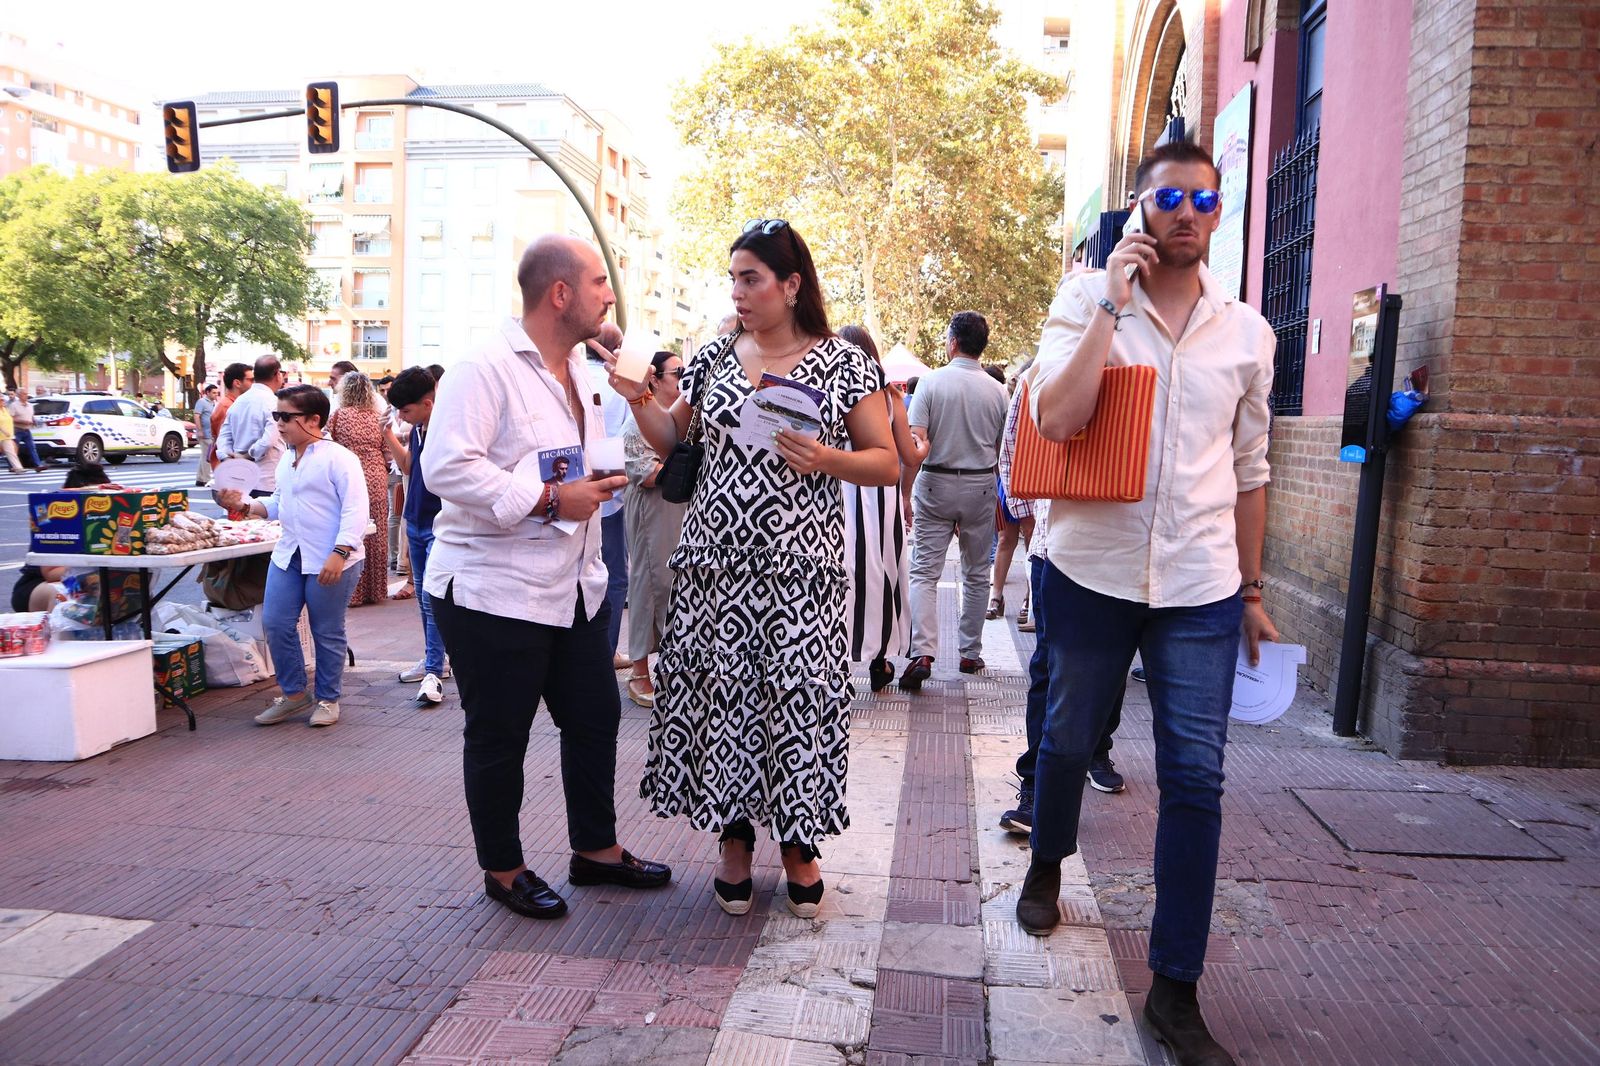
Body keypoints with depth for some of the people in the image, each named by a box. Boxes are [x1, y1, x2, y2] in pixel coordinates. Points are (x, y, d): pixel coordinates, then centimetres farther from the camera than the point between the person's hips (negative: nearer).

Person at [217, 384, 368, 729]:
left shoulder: (338, 458, -12)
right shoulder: (286, 459, 15)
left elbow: (355, 510, -18)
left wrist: (340, 553, -26)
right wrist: (244, 504, 7)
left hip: (329, 561, -8)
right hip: (288, 554, 8)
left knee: (327, 632, 4)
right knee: (275, 624, 4)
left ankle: (328, 699, 20)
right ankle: (294, 693, 20)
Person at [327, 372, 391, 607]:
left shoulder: (339, 415, -3)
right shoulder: (377, 417, 3)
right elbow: (388, 454, 5)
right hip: (376, 480, 3)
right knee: (375, 535, 9)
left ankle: (353, 591, 4)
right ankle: (375, 590, 17)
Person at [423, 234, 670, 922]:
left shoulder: (577, 370, 14)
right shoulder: (486, 368, -16)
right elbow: (446, 466, -26)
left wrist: (607, 474, 9)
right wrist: (549, 501, -24)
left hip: (572, 588, 9)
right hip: (492, 592, -8)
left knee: (595, 717, 15)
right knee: (499, 738, 7)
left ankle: (596, 849, 33)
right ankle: (503, 871, 26)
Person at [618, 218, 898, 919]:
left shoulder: (843, 362, -1)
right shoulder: (715, 357, 10)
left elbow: (887, 465, -2)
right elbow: (670, 440, 18)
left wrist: (825, 459, -19)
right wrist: (638, 399, 0)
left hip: (798, 569, -3)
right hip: (716, 563, 3)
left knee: (797, 697, 1)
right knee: (719, 696, 6)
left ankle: (798, 843, 23)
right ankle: (734, 838, 26)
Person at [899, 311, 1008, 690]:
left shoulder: (931, 381, -7)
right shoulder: (997, 391, 0)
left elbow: (915, 443, -14)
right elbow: (1001, 449, 4)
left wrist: (905, 492, -8)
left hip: (936, 484, -2)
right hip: (981, 487, 2)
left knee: (924, 572, 0)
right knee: (976, 574, 14)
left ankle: (923, 653, -14)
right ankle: (970, 653, 21)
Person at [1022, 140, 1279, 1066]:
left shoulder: (1247, 332, 7)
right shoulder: (1087, 303, -2)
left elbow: (1249, 468, 13)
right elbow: (1057, 420, -20)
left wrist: (1251, 588, 14)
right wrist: (1115, 304, -17)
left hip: (1201, 583, 2)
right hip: (1093, 568, -1)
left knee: (1196, 778, 0)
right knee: (1069, 739, 15)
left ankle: (1176, 990, 14)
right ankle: (1046, 868, 46)